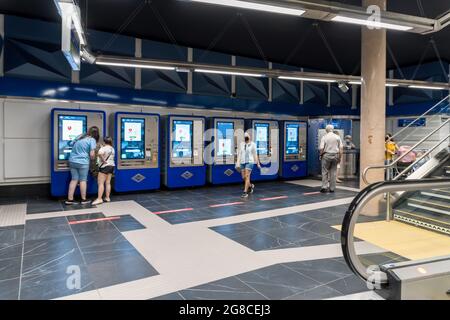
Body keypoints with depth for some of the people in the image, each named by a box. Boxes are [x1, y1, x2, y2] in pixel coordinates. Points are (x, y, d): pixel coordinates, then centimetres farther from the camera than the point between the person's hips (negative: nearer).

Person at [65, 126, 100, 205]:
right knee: (83, 180, 6)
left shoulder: (79, 137, 11)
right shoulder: (92, 140, -8)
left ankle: (69, 199, 11)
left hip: (72, 161, 5)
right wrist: (93, 157, 7)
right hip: (83, 162, -5)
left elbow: (71, 144, 23)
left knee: (74, 179, 11)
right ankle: (83, 199, 15)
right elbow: (92, 154, -13)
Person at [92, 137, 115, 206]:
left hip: (104, 166, -8)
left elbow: (100, 153, -33)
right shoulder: (112, 149, 13)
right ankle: (107, 197, 13)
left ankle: (99, 199, -12)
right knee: (108, 182, 10)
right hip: (111, 166, 8)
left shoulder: (104, 148, -12)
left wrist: (103, 160, -21)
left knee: (100, 183, -8)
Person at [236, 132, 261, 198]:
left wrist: (258, 163, 3)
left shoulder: (253, 144, 2)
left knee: (247, 177, -13)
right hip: (242, 162, 4)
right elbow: (239, 154, 7)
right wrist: (238, 162, -2)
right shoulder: (241, 144, 10)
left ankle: (245, 192, -10)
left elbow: (255, 154, 4)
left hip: (249, 162, -4)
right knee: (243, 177, 8)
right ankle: (251, 185, 37)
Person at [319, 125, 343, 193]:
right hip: (335, 155, 3)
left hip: (326, 155, -3)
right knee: (333, 172, 8)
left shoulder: (324, 137, -4)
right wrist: (340, 157, 7)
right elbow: (341, 148, 1)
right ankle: (332, 188, 11)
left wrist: (321, 155, 7)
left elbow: (321, 148, -10)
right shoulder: (337, 137, 4)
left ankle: (324, 187, -3)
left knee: (325, 172, 5)